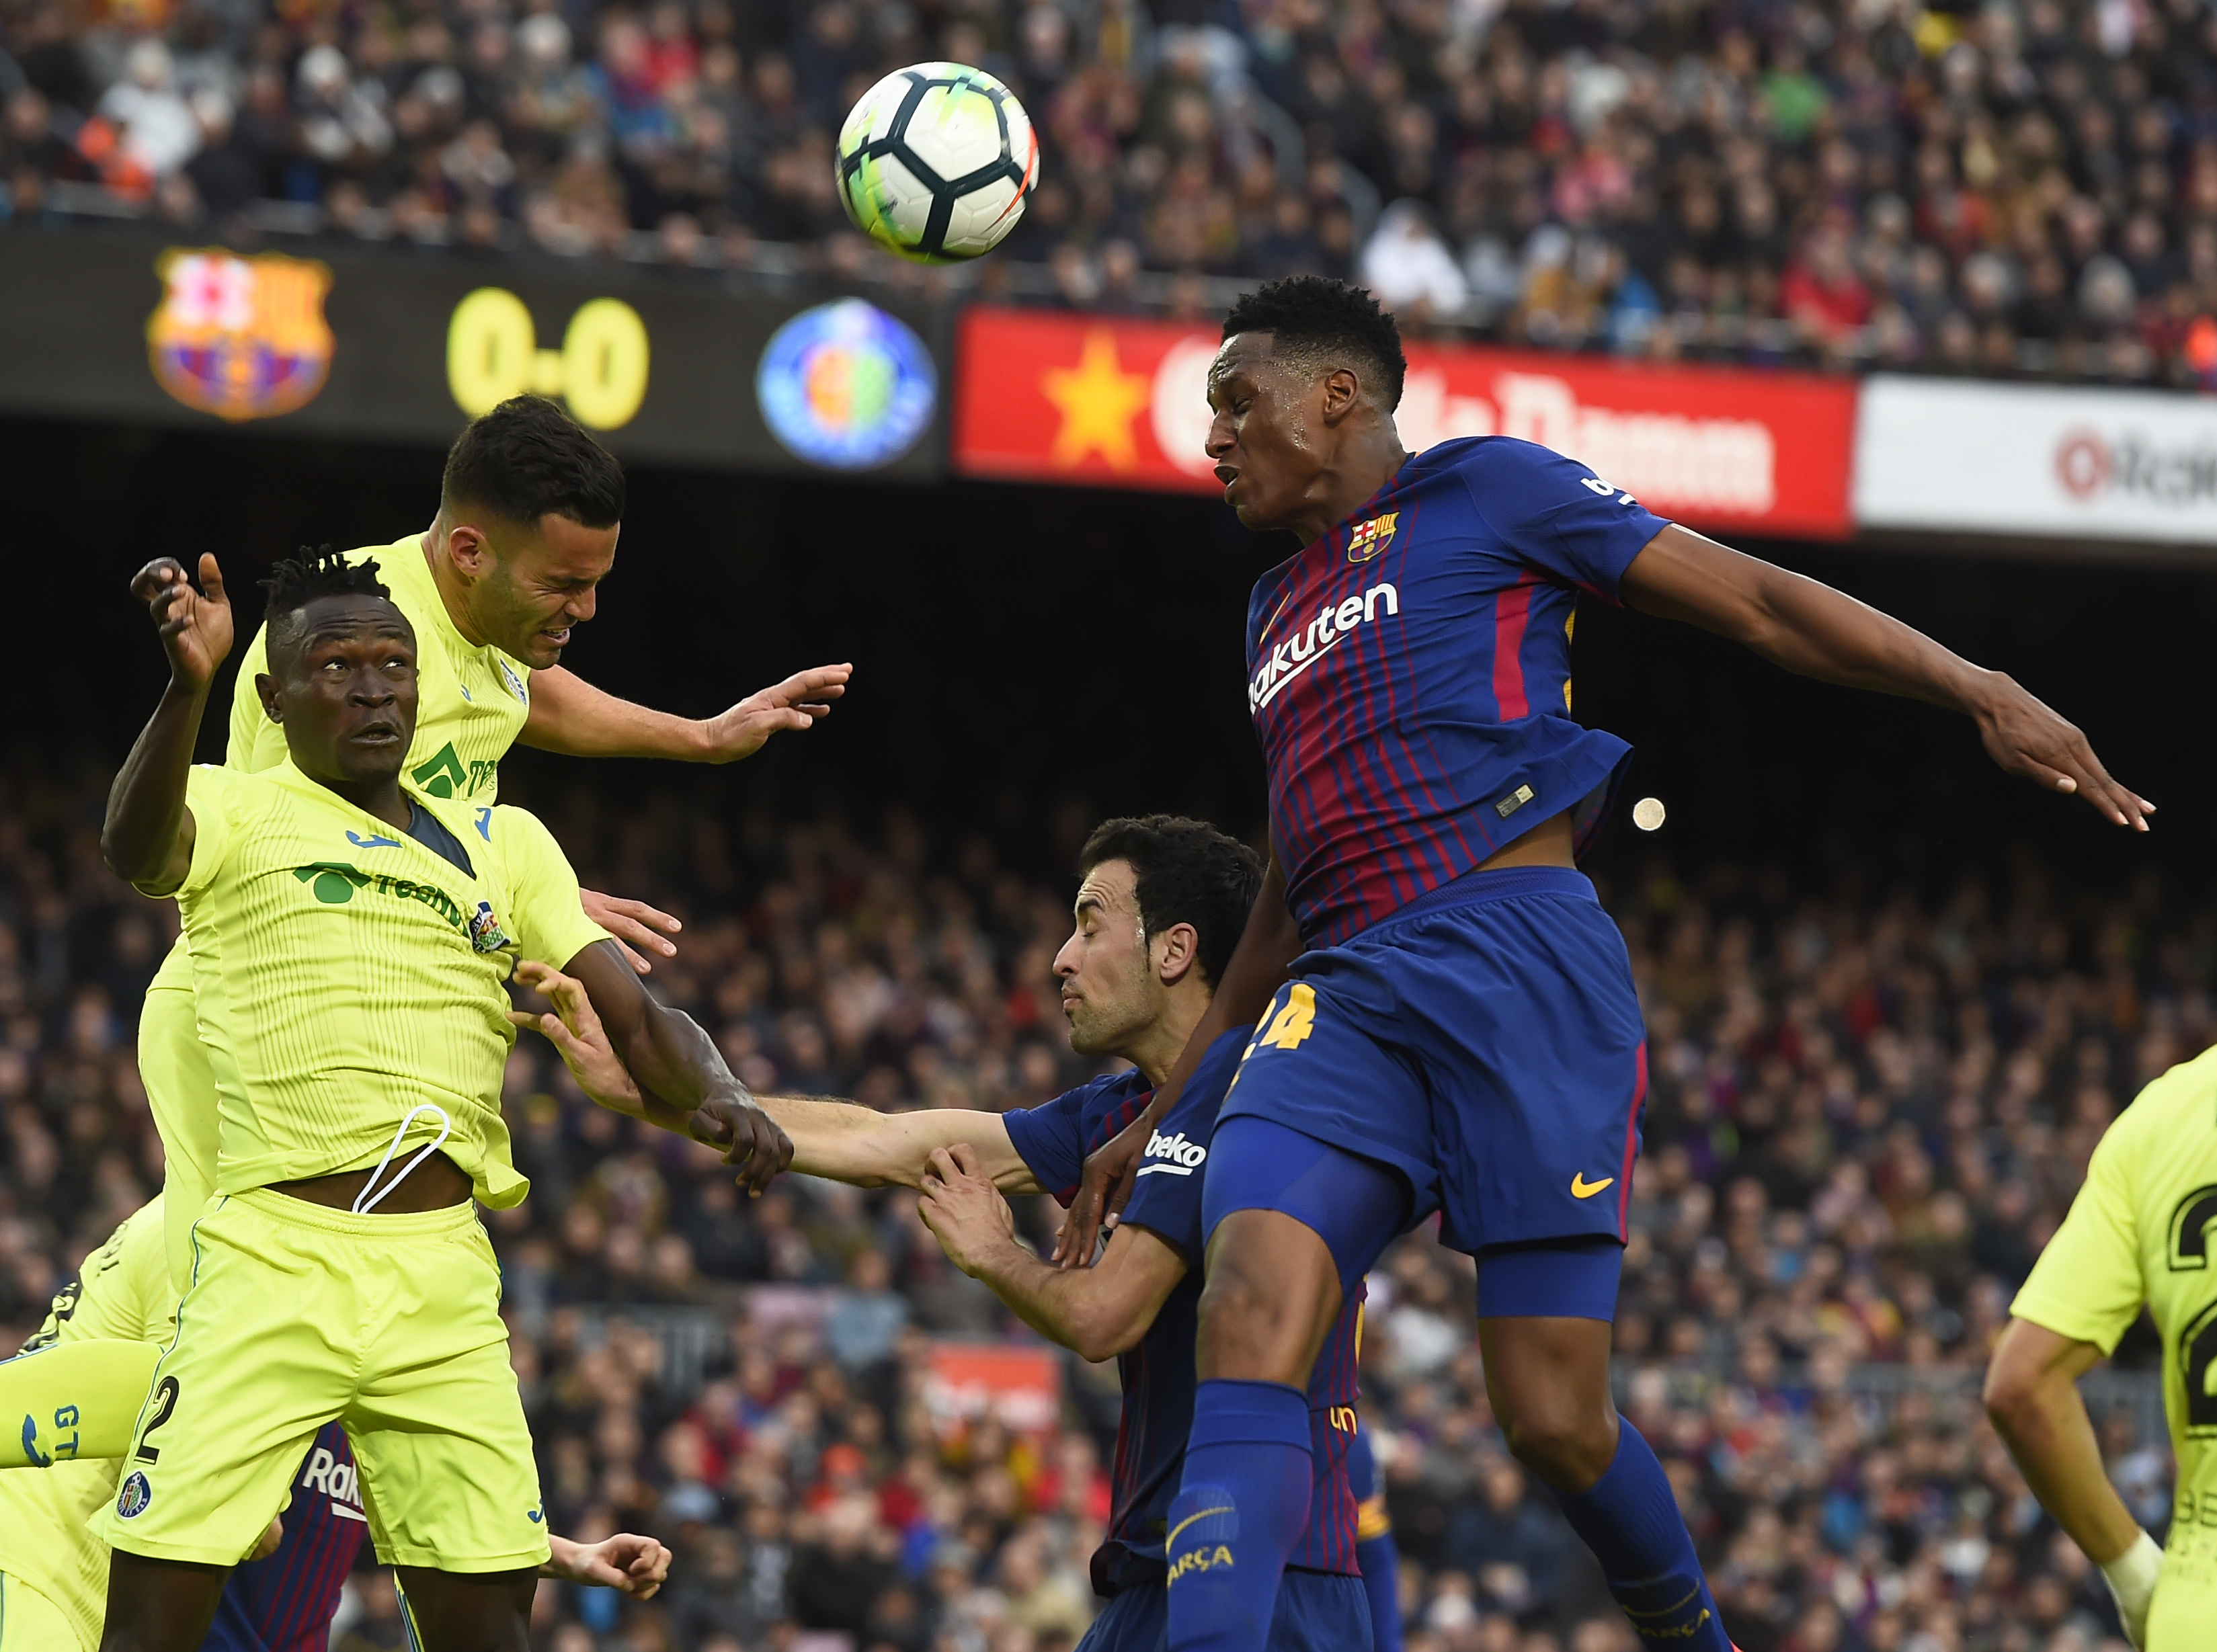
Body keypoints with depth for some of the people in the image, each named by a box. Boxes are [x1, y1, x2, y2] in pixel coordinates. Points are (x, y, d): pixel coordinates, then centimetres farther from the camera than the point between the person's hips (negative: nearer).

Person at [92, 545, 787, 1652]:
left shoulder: (504, 846, 18)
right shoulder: (232, 812, 4)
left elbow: (634, 1020, 14)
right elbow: (135, 853, -20)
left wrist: (717, 1100, -9)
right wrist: (188, 685, -40)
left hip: (443, 1273, 4)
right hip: (273, 1258, -4)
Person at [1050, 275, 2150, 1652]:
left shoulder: (1481, 493, 9)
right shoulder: (1280, 610, 29)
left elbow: (1754, 601, 4)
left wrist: (1981, 690, -7)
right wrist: (1160, 1115, 34)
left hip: (1515, 955, -6)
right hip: (1341, 995, 6)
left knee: (1554, 1416, -8)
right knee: (1251, 1315, -22)